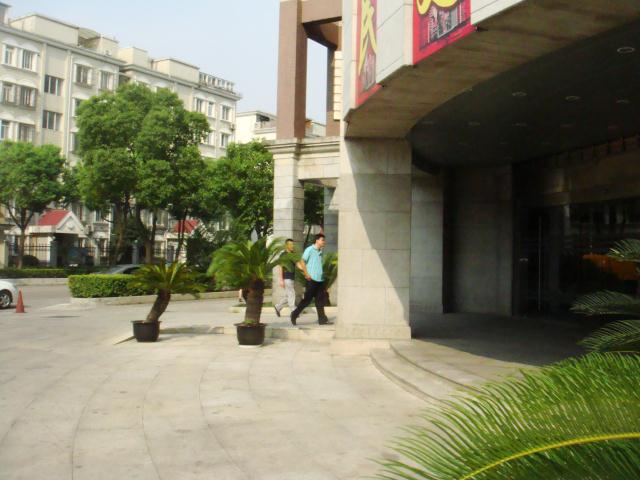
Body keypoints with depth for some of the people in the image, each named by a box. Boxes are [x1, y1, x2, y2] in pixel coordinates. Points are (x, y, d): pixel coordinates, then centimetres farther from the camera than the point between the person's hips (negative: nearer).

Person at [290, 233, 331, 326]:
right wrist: (306, 273, -15)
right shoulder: (309, 250, -5)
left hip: (320, 279, 7)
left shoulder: (320, 252, 17)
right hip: (311, 279, -7)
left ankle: (322, 319, 3)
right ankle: (294, 314, 9)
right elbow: (302, 261, -11)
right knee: (307, 299, -4)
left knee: (320, 299, 3)